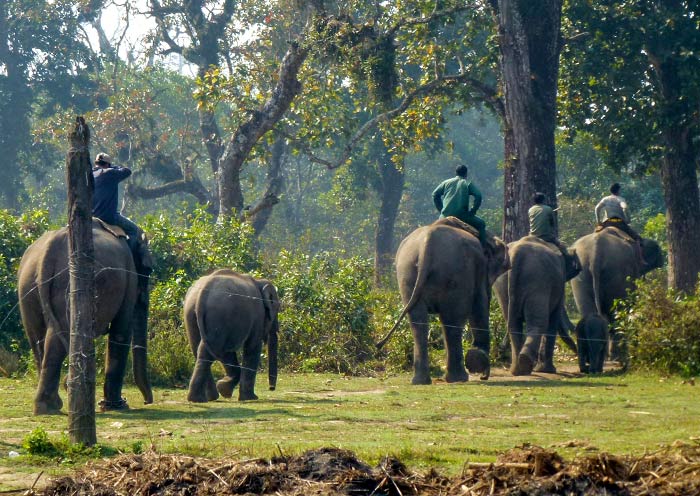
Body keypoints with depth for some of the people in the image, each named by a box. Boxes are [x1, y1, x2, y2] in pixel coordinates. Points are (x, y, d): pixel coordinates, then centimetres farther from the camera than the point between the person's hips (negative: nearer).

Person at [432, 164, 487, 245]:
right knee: (481, 224, 12)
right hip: (461, 216, -3)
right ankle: (483, 247, 1)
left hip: (445, 216, 3)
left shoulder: (446, 183, 16)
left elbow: (435, 194, 15)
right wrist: (473, 210, 4)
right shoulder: (468, 184, 6)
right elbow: (478, 196, -5)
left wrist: (441, 209, 20)